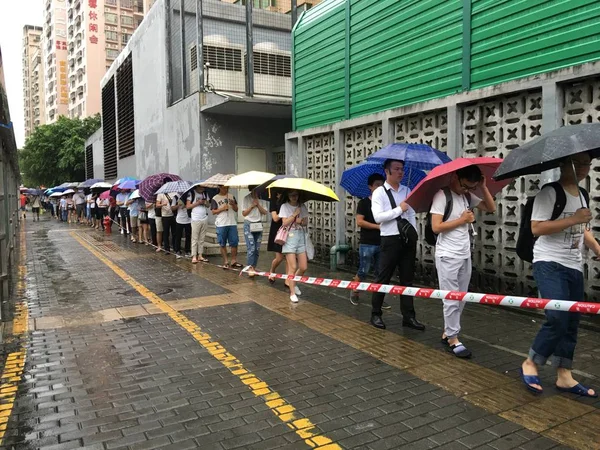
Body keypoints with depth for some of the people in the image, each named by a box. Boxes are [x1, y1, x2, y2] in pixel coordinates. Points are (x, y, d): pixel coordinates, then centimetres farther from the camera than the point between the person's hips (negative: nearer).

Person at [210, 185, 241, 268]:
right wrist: (222, 208, -14)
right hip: (221, 224, -3)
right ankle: (225, 262, 11)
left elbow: (236, 210, 13)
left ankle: (234, 261, 10)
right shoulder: (215, 199, 3)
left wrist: (233, 205, -8)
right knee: (222, 244, 3)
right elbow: (213, 211, -1)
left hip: (232, 223, 3)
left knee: (234, 243, 1)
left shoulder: (231, 197, 13)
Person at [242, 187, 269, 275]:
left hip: (259, 225, 3)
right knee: (251, 248, -15)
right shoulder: (246, 199, 0)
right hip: (249, 225, -3)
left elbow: (265, 212, 1)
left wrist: (258, 204, -10)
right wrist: (252, 206, -12)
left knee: (257, 248, 4)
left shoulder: (262, 199, 7)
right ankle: (250, 268, -13)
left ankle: (254, 267, 13)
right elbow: (244, 213, -3)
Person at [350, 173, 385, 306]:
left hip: (382, 244, 4)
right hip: (367, 244, -4)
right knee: (363, 271, 2)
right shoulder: (364, 203, -3)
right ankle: (354, 292, 23)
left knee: (380, 273, 6)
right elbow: (359, 222, -12)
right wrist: (378, 226, -14)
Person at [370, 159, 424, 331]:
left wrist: (414, 235, 2)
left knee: (407, 279, 10)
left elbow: (411, 215, 11)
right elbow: (378, 217, -15)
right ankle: (376, 314, 16)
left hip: (408, 240, 5)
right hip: (390, 239, -5)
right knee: (383, 278, 3)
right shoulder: (379, 192, -5)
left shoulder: (407, 191, 11)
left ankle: (408, 316, 17)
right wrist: (399, 209, -15)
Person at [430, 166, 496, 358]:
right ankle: (453, 340, 7)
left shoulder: (468, 196, 9)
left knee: (461, 299, 12)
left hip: (465, 255, 7)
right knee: (451, 299, -3)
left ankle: (447, 333, 24)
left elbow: (491, 208, 12)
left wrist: (484, 187, 1)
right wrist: (462, 220, -12)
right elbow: (436, 227, -19)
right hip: (448, 256, -7)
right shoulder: (442, 195, -13)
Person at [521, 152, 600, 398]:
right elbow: (536, 228, -20)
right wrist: (574, 219, -20)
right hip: (549, 264, -8)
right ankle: (530, 364, 3)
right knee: (558, 318, -18)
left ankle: (564, 376, 21)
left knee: (571, 323, 10)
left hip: (574, 267, 8)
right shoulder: (549, 192, -11)